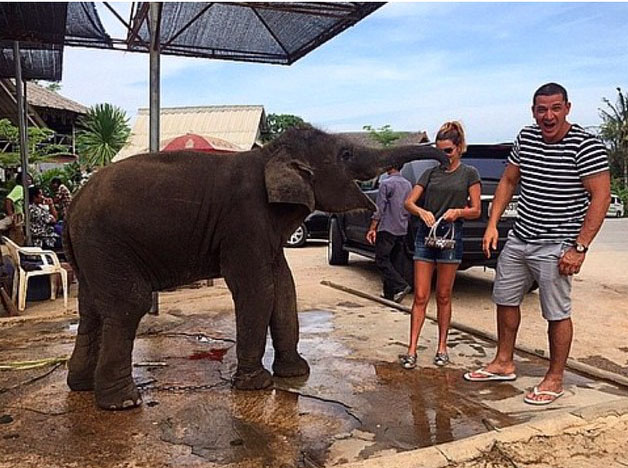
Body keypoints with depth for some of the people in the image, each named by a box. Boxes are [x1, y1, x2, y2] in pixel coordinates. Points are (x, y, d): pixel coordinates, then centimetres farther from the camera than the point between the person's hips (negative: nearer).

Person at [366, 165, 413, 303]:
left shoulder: (386, 183, -10)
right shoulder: (408, 184, 12)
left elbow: (380, 209, -13)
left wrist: (372, 228, -10)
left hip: (387, 228, -7)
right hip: (403, 230, 7)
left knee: (381, 259, -3)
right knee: (397, 262, 9)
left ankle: (400, 286, -16)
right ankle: (390, 293, 13)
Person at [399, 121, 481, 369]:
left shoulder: (469, 173, 5)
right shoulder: (430, 173, 11)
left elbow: (476, 210, 3)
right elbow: (409, 202, 3)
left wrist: (458, 211, -18)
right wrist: (422, 212, -18)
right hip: (425, 234, 2)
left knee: (443, 296, 7)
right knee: (420, 296, 0)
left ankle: (442, 347, 20)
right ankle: (412, 350, 2)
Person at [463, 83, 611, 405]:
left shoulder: (586, 145, -13)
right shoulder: (525, 138, 5)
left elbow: (601, 196, -15)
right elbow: (508, 181, 13)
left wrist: (579, 248, -19)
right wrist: (492, 224, 5)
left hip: (555, 247, -7)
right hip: (518, 239, 7)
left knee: (557, 313, 1)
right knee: (505, 300, 15)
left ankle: (554, 380, 20)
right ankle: (504, 364, 33)